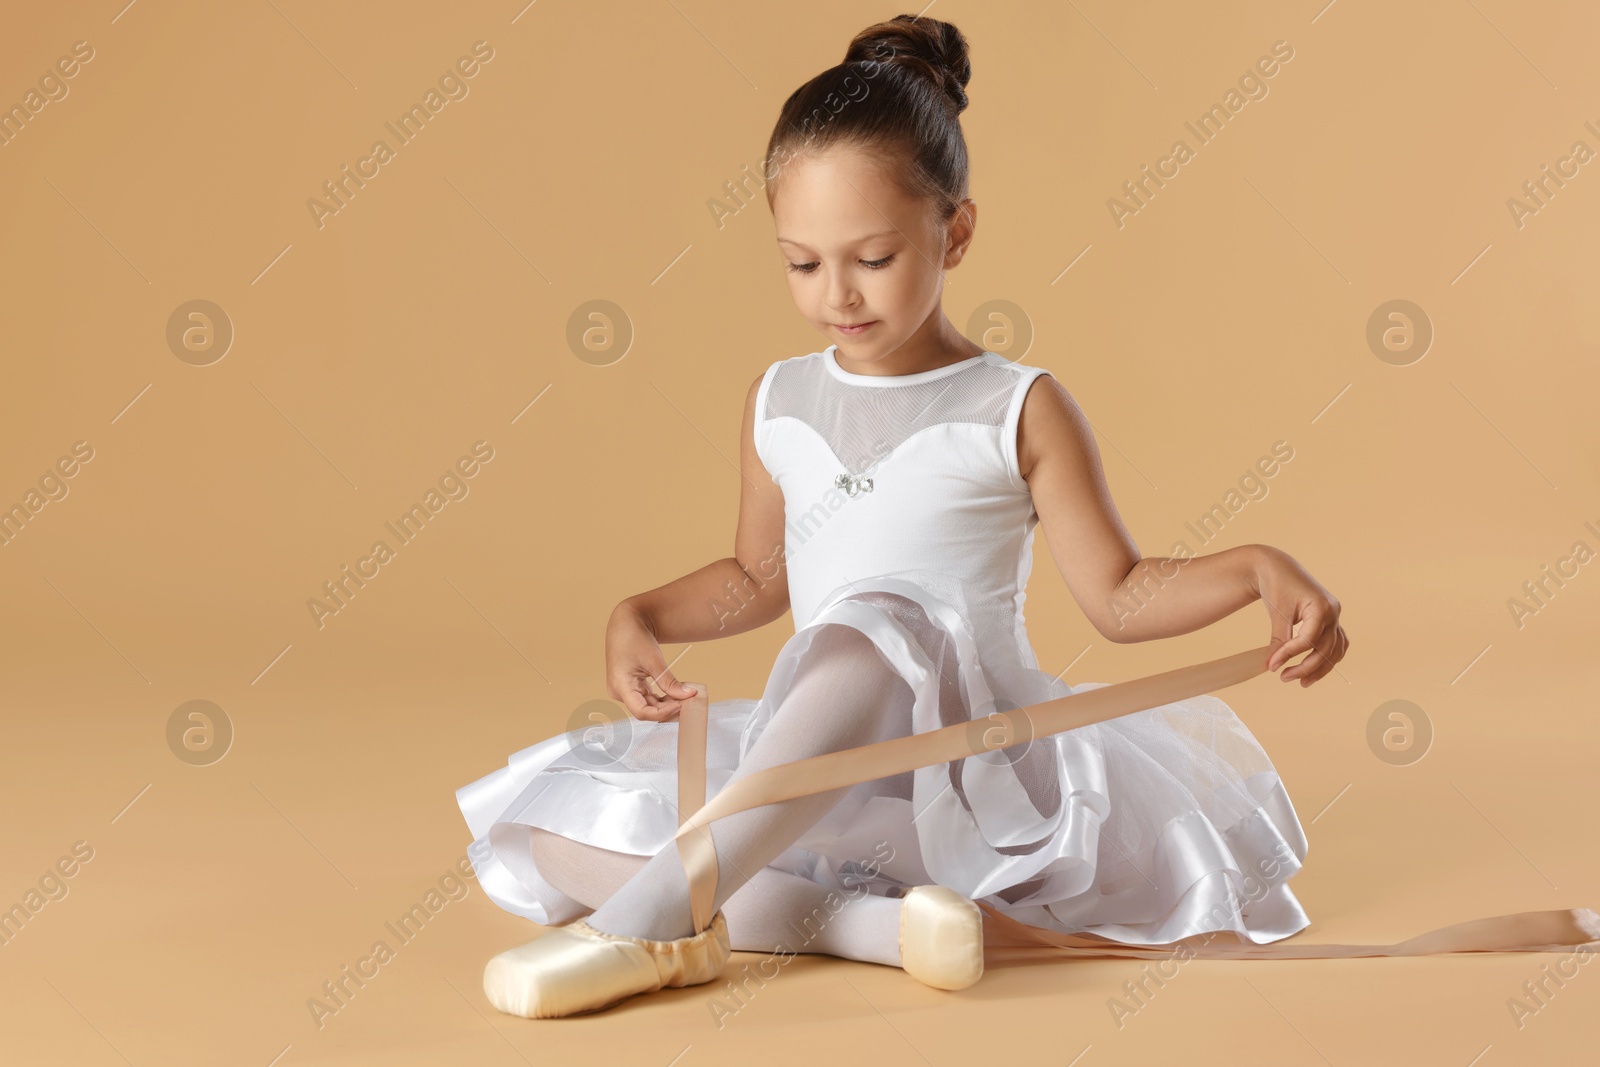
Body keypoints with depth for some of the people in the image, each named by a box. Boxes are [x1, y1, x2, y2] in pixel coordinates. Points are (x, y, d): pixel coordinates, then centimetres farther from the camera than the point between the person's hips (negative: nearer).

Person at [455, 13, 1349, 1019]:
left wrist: (1258, 567, -15)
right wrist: (639, 616, 7)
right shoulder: (778, 404, 10)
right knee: (533, 825, -12)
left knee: (880, 627, -39)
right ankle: (861, 921, -28)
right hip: (806, 768, 5)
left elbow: (1119, 594, 1)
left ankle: (653, 915, -40)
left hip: (970, 757, -5)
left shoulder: (1019, 410, -1)